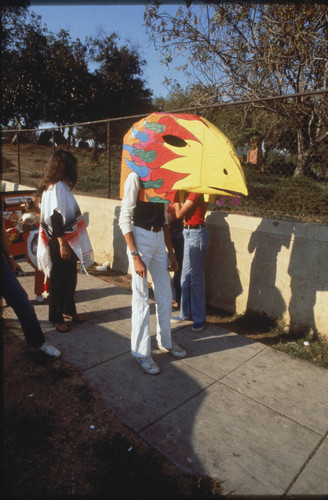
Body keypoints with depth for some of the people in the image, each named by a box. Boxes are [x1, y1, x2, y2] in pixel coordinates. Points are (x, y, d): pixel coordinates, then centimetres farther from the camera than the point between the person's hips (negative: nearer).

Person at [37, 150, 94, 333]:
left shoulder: (62, 186, 14)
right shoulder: (56, 187, -16)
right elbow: (54, 217, -21)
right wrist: (62, 243, -23)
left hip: (68, 240, 10)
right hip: (60, 242, -10)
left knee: (70, 277, 17)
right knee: (59, 280, 1)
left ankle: (69, 310, 32)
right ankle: (56, 318, 15)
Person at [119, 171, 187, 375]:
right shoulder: (136, 177, -10)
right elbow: (125, 219, -13)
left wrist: (171, 252, 15)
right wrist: (135, 256, -20)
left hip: (159, 238, 7)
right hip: (140, 237, -7)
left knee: (165, 294, 15)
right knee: (141, 298, 1)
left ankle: (165, 342, 34)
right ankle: (141, 352, 18)